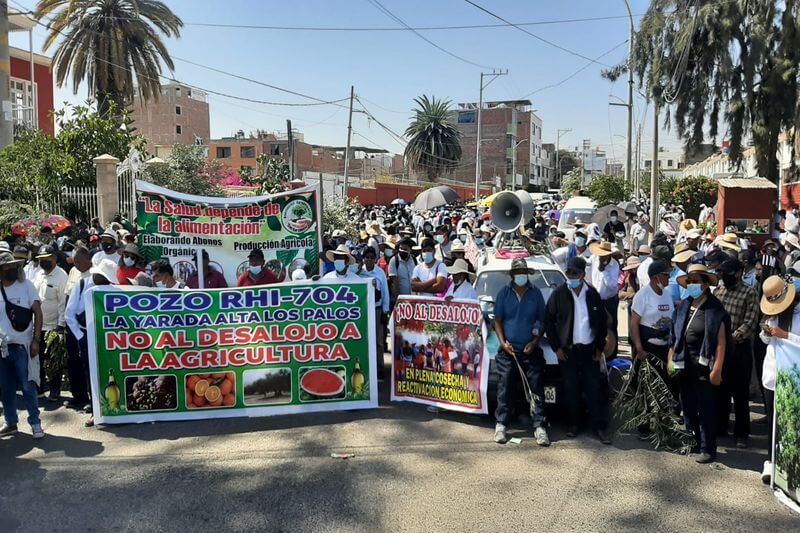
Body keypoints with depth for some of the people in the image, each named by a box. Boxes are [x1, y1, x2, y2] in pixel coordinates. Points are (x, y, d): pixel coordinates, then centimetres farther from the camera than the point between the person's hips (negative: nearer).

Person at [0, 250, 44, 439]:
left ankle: (35, 423, 10)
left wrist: (36, 340, -10)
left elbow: (38, 313, -3)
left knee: (27, 386, -1)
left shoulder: (26, 285, -1)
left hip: (21, 345, -3)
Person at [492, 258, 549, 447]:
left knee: (536, 389, -1)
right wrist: (502, 342, -6)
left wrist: (535, 341, -5)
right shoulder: (504, 293, 5)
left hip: (531, 350, 0)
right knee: (504, 388, 2)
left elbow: (543, 320, 8)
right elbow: (497, 320, 7)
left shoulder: (536, 293, 6)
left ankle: (539, 427, 4)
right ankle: (501, 425, 10)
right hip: (508, 350, 0)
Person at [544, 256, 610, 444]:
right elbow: (548, 321, -1)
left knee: (593, 389, 2)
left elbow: (602, 321, 11)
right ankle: (573, 424, 19)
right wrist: (556, 347, -4)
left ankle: (598, 427, 9)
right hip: (568, 350, -1)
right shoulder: (559, 294, -4)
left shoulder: (593, 294, 4)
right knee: (571, 389, 5)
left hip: (590, 350, 2)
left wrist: (599, 348, 7)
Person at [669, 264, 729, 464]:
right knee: (688, 407, 14)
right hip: (684, 365, 6)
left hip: (704, 366, -6)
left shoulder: (714, 308, -8)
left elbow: (721, 341, -12)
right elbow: (675, 336, 11)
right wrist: (671, 360, 7)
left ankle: (707, 449, 12)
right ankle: (692, 443, 28)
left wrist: (717, 369, -17)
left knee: (706, 409, 1)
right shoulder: (683, 306, 9)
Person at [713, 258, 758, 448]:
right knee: (719, 389, 14)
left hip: (739, 348, -5)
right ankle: (719, 427, 27)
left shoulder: (749, 294, -6)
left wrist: (733, 337, -24)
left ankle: (741, 433, 15)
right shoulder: (718, 291, 11)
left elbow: (750, 323, -14)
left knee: (740, 392, 4)